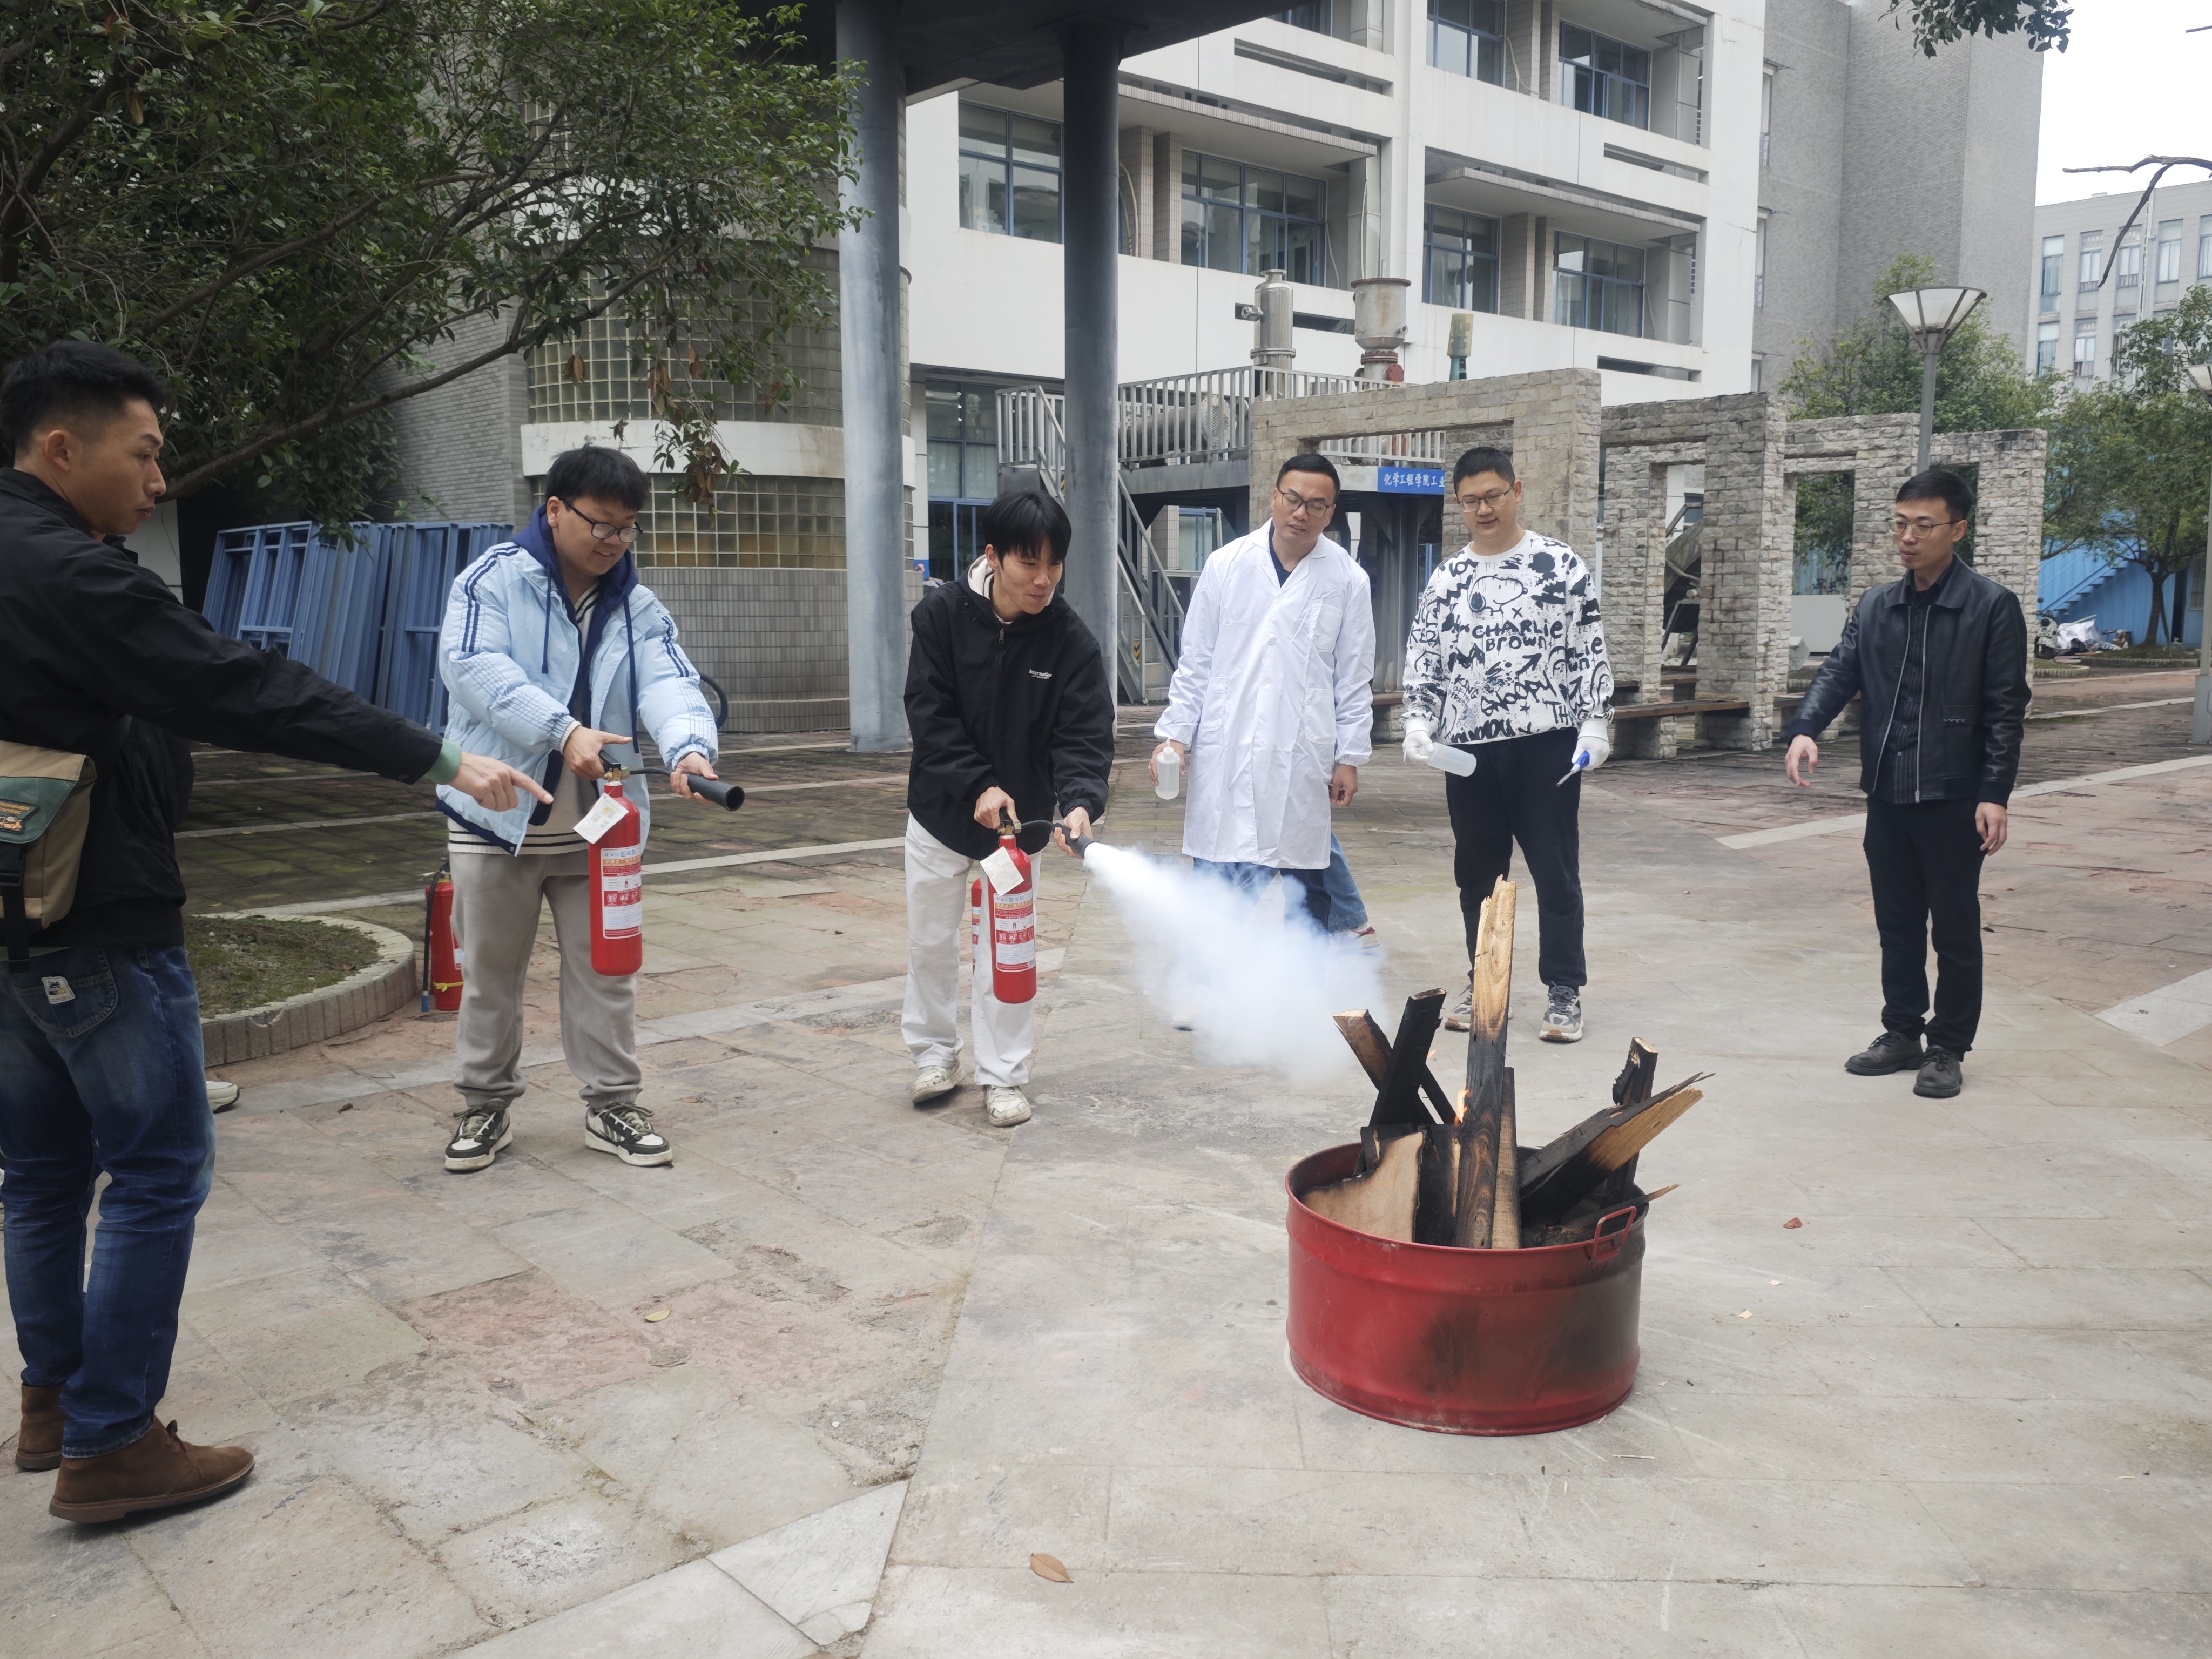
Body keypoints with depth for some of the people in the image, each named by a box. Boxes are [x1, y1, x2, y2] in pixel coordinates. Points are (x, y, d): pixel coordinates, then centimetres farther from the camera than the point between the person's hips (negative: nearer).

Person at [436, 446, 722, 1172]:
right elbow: (474, 666, -21)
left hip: (598, 824, 3)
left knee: (605, 968, 8)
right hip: (497, 817, -3)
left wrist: (688, 747, -33)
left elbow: (668, 682, -11)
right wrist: (563, 732, -33)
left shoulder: (638, 608, 6)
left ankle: (611, 1103, 22)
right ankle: (486, 1104, 27)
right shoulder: (493, 580, -6)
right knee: (491, 971, 10)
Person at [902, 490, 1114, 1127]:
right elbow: (929, 713, -15)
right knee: (931, 941, 12)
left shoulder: (1071, 640, -15)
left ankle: (1003, 1076, 18)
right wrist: (979, 786, -24)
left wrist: (1081, 801, -36)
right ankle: (935, 1054, 31)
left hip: (1020, 818, -1)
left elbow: (1084, 737, -17)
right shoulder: (941, 614, -14)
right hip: (941, 811, 1)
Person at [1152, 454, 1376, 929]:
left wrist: (1350, 756, 3)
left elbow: (1355, 677, 6)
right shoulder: (1227, 565, 5)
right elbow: (1195, 662, 7)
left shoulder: (1347, 579, 3)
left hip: (1302, 760, 0)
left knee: (1306, 887, 8)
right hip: (1225, 755, 0)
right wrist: (1175, 732, 1)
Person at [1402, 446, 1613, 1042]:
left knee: (1556, 870, 2)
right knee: (1477, 872, 10)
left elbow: (1590, 653, 1)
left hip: (1546, 742, -3)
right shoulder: (1445, 580, 11)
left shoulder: (1561, 565, 1)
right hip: (1468, 747, 4)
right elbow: (1423, 659, 13)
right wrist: (1419, 722, 0)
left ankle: (1565, 992, 11)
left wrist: (1594, 725, -7)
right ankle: (1483, 985, 23)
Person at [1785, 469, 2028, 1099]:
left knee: (1955, 929, 5)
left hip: (1953, 798, -5)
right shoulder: (1876, 607, 9)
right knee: (1896, 924, 14)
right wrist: (1806, 729, -19)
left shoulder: (1992, 607, -6)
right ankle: (1902, 1033, 27)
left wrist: (1994, 793, -14)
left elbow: (2005, 709, -8)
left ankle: (1948, 1048, 16)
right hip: (1887, 794, 5)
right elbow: (1839, 672, 1)